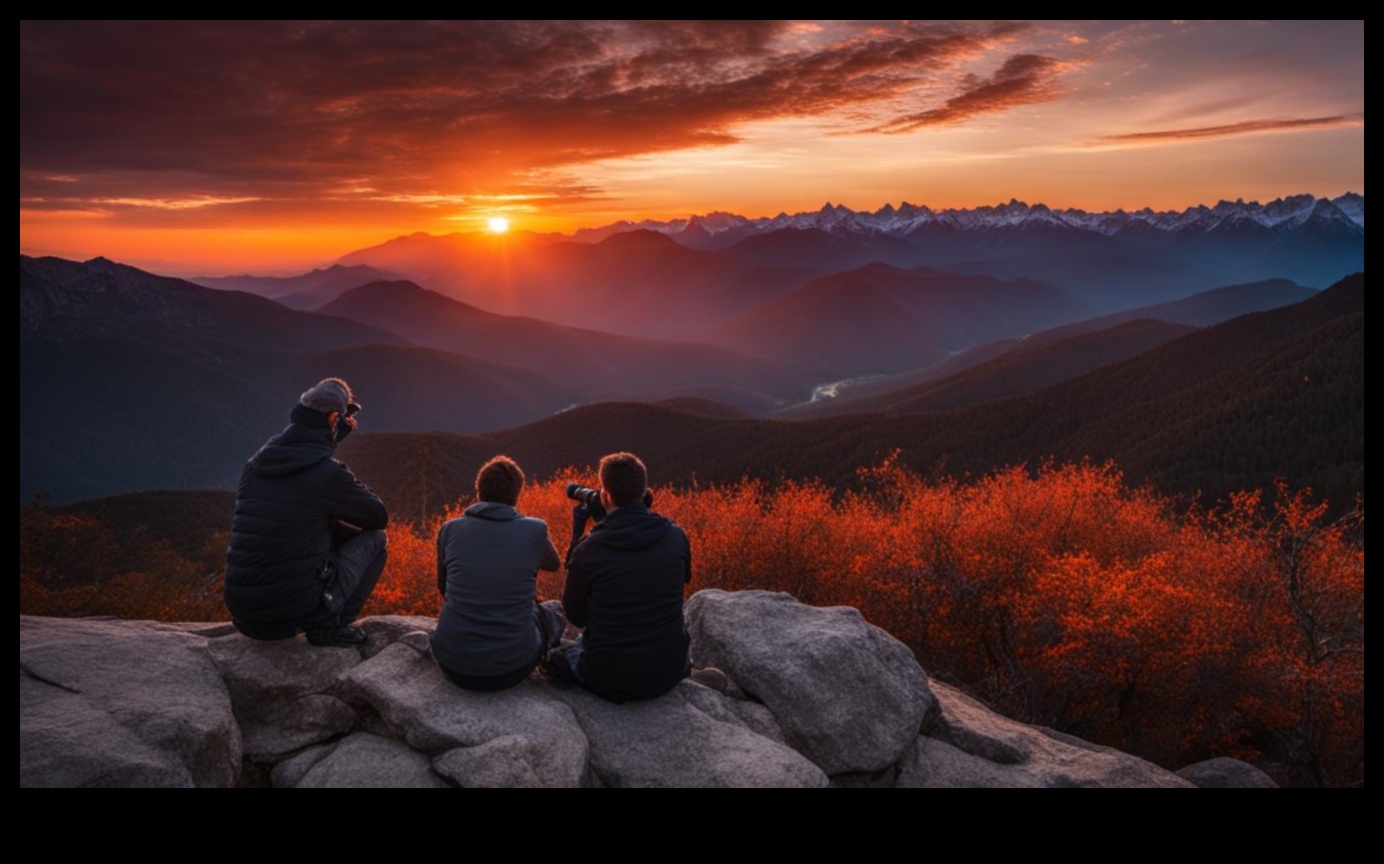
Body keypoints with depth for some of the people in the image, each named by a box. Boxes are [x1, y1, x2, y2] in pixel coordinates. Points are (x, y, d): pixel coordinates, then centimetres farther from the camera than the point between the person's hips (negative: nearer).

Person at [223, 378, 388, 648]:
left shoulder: (254, 465, 5)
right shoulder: (330, 474, -13)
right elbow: (379, 516, 4)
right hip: (296, 610, -7)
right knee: (375, 539, 12)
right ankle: (328, 626, 3)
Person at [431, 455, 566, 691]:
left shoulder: (449, 529, 0)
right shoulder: (536, 530, -4)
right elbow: (553, 565, 20)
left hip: (452, 665, 3)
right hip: (512, 667, -2)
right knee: (550, 614, 30)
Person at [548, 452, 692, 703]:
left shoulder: (589, 550, -17)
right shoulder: (676, 536, -9)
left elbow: (575, 615, 0)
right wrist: (644, 515, 13)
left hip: (610, 679, -2)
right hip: (669, 671, 2)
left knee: (554, 657, 29)